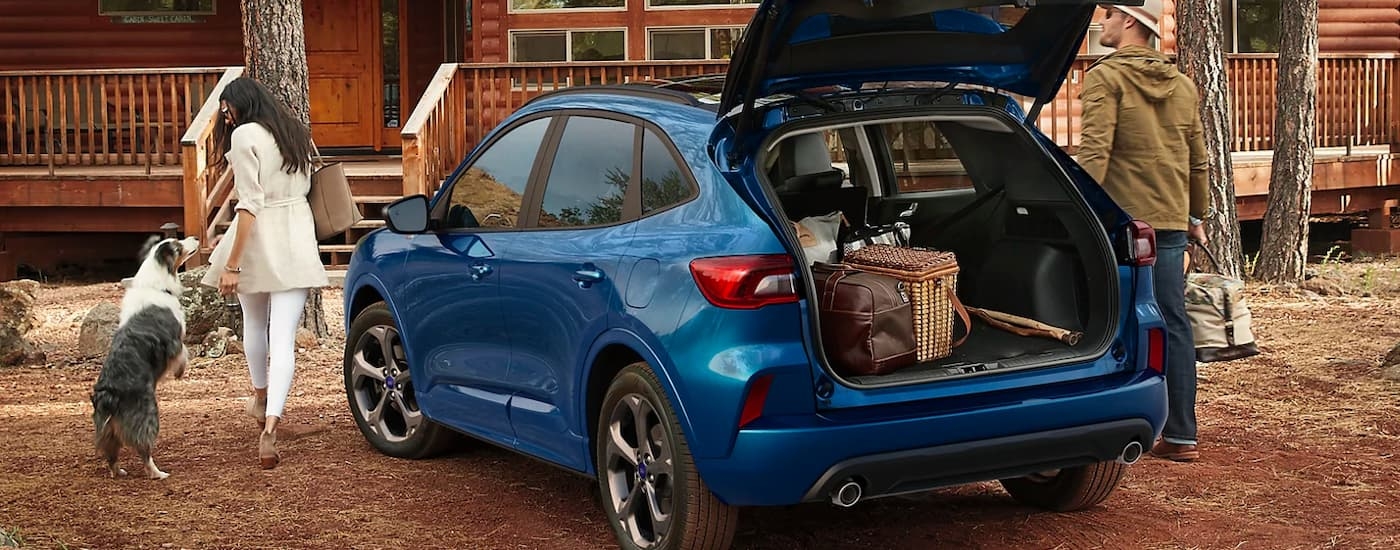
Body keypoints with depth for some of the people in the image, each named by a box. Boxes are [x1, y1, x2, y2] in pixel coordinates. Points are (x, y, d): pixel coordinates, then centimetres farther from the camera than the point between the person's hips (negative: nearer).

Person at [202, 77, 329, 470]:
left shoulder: (245, 135, -9)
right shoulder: (296, 133, 12)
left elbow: (250, 204, -16)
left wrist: (232, 264, -16)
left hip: (259, 240, -4)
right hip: (297, 241, 4)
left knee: (255, 324, 22)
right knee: (283, 338, -5)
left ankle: (261, 399, 42)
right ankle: (270, 426, -21)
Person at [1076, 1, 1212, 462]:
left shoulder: (1106, 78, -6)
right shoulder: (1182, 86, 14)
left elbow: (1095, 152, -17)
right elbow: (1198, 160, 19)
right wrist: (1197, 216, 28)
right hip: (1171, 222, 6)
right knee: (1174, 324, 9)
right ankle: (1180, 435, 12)